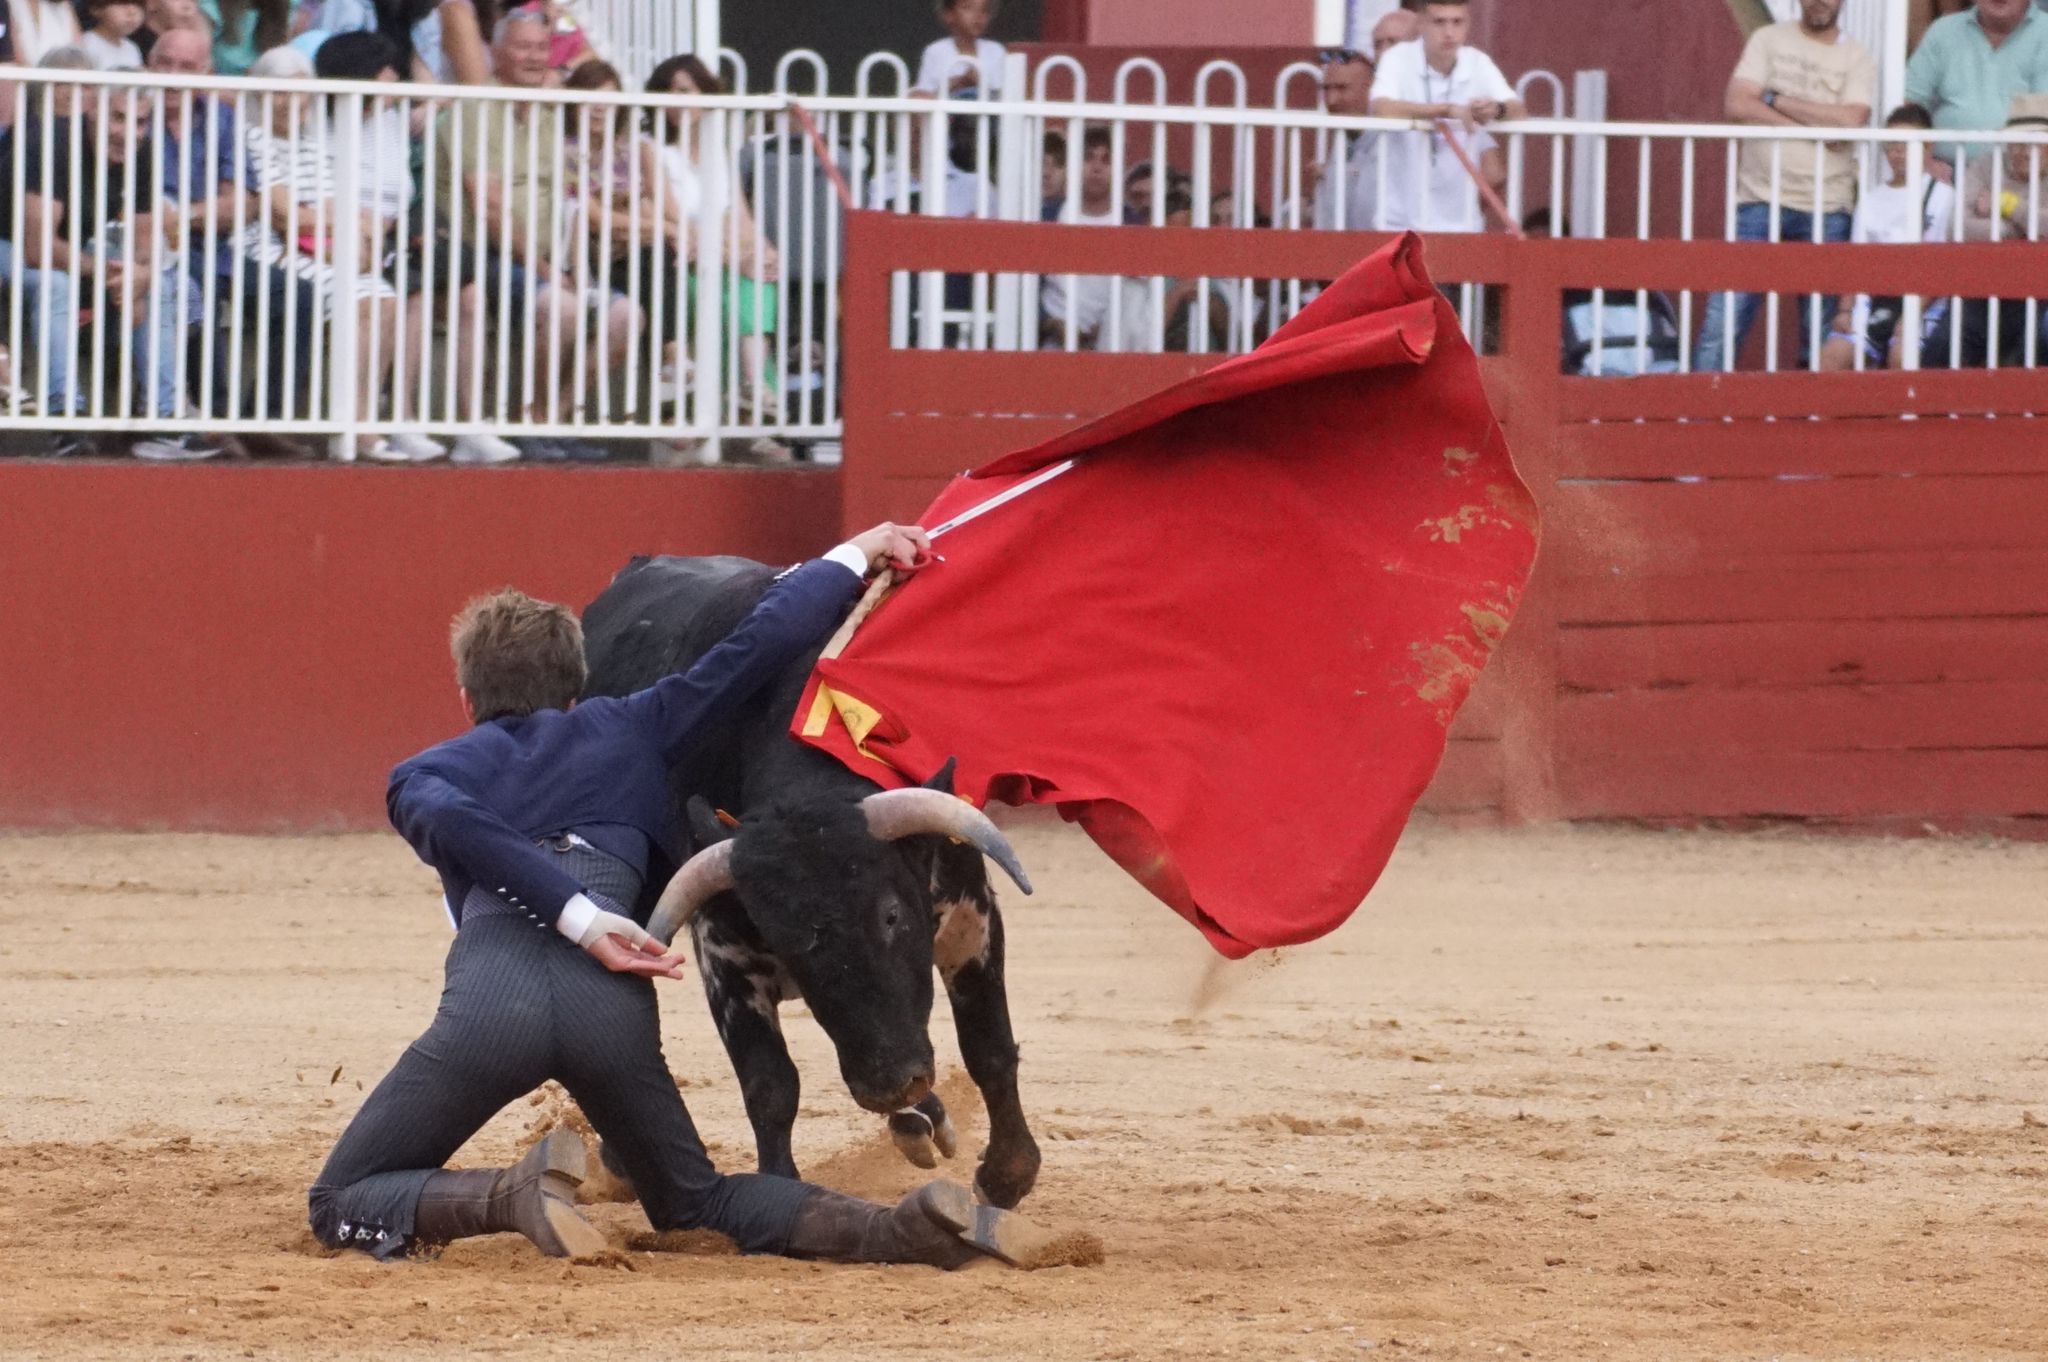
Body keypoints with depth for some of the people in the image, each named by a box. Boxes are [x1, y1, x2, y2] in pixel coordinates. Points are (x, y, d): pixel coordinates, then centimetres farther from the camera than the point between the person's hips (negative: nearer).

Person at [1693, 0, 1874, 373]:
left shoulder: (1857, 59, 4)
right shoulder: (1768, 40, 7)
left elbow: (1850, 121, -11)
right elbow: (1738, 104, -6)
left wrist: (1775, 100, -8)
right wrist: (1813, 129, -10)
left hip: (1826, 210, 0)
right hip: (1760, 201, 0)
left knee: (1820, 324, 3)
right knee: (1727, 311, -8)